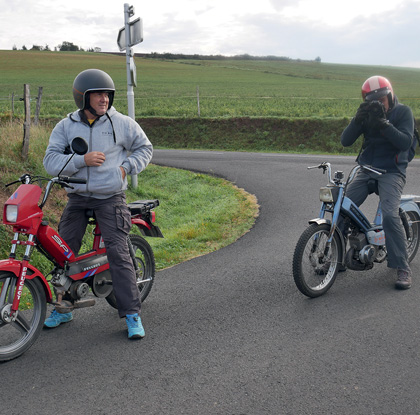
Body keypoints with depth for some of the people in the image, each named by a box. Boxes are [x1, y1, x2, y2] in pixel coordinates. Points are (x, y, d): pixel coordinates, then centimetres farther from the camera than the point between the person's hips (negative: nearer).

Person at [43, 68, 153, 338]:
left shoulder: (122, 123, 0)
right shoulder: (66, 126, 3)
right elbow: (51, 161, -6)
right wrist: (82, 160, -20)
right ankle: (62, 308, 23)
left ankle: (132, 314, -3)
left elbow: (145, 147, 13)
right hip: (77, 197, 3)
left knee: (119, 253, -10)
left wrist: (126, 167, -3)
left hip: (110, 198, -3)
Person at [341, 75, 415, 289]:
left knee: (390, 215, -25)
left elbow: (405, 142, -16)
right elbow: (345, 140, -2)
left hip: (392, 171, -4)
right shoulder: (367, 114, 8)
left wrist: (383, 123, -25)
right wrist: (358, 119, -18)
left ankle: (403, 269, -17)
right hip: (366, 169, 5)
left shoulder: (403, 112, -3)